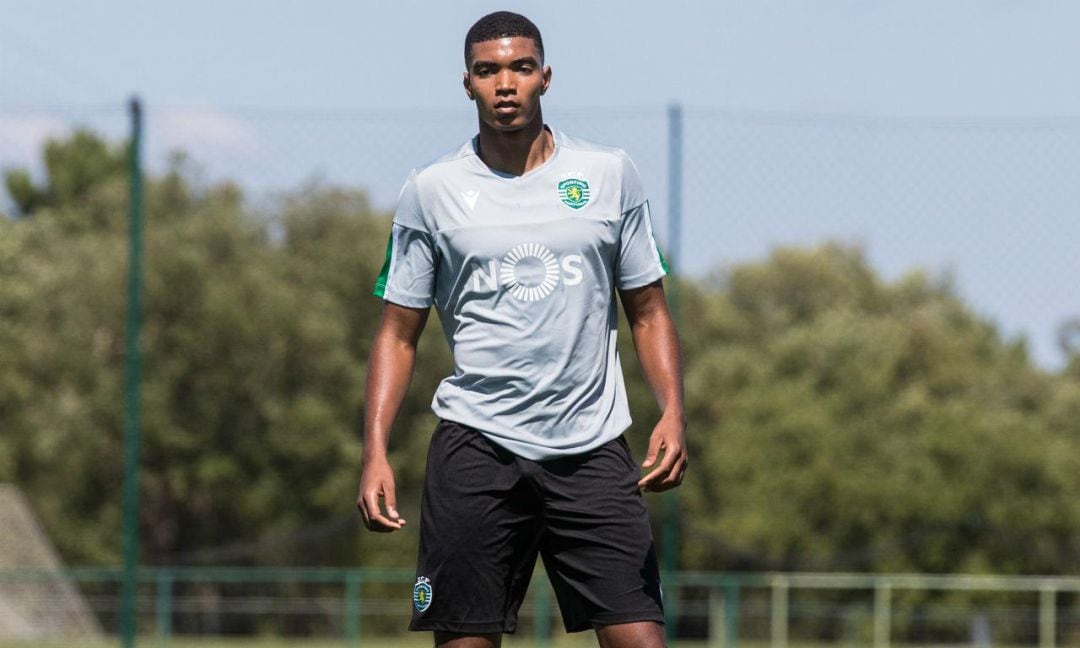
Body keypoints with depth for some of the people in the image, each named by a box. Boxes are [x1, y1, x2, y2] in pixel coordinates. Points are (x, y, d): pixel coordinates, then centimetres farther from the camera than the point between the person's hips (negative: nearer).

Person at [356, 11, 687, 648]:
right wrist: (376, 451, -3)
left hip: (593, 449, 0)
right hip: (476, 447, 0)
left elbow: (649, 312, 12)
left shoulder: (610, 175, 7)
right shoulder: (431, 191, 5)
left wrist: (673, 414, -4)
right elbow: (398, 333, 8)